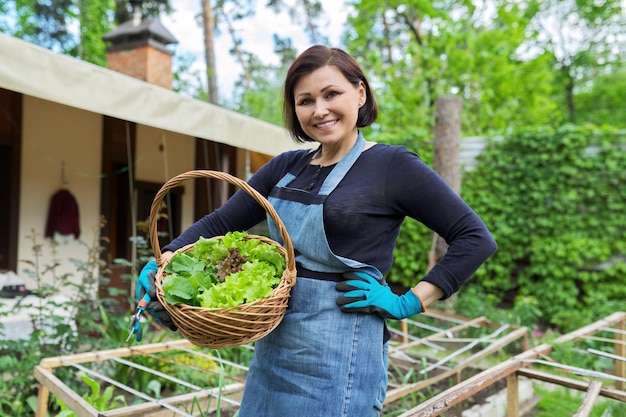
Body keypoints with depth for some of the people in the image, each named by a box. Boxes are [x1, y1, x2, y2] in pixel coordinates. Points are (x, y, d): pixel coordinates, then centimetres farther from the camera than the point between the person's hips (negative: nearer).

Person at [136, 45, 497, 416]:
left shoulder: (393, 166, -8)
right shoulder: (286, 168, 8)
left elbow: (476, 239, -9)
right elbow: (219, 223, 10)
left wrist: (409, 303, -13)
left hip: (338, 358, -6)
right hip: (272, 351, 6)